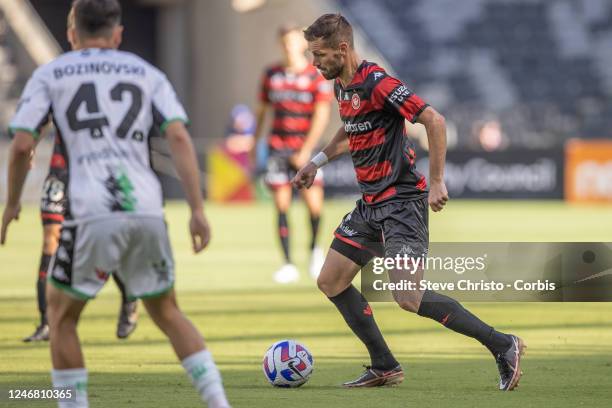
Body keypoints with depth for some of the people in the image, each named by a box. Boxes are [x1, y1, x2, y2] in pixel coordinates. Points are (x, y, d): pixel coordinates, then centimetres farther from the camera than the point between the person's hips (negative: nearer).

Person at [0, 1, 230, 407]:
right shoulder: (147, 73, 18)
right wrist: (198, 210, 3)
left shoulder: (49, 75, 13)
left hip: (91, 213, -3)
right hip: (147, 210, 3)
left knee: (61, 312, 17)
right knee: (168, 313, 19)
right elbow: (179, 137, 5)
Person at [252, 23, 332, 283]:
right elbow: (262, 110, 17)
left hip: (304, 149, -2)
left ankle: (314, 249, 19)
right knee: (281, 205, -6)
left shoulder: (317, 76, -3)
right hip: (277, 148, 2)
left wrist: (306, 151, -15)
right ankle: (288, 265, -2)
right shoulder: (272, 75, 8)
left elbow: (321, 116, -9)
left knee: (314, 205, -10)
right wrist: (254, 144, 18)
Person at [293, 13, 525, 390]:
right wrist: (318, 161, 27)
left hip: (401, 202, -10)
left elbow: (434, 120, -22)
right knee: (330, 282, 10)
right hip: (371, 204, 10)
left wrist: (437, 182, -22)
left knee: (409, 298, -19)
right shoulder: (342, 86, 11)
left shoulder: (376, 83, -18)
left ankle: (502, 345, -10)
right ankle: (385, 367, 17)